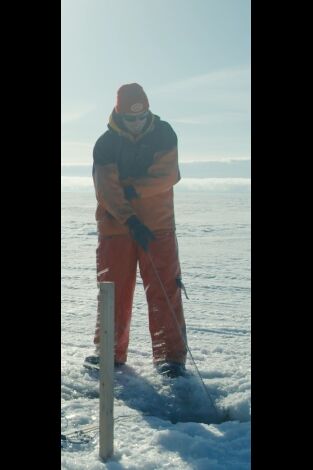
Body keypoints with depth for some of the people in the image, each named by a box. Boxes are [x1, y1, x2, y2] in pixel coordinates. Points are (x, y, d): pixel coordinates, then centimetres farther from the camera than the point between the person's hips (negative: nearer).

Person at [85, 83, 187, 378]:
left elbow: (169, 174, -11)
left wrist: (134, 189, -19)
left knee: (165, 290, -5)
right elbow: (107, 188, -14)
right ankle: (110, 351, 19)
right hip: (115, 226, 1)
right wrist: (131, 221, -26)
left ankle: (170, 355, -1)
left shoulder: (163, 134, -1)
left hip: (158, 226, -1)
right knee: (113, 289, 6)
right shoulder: (105, 144, -3)